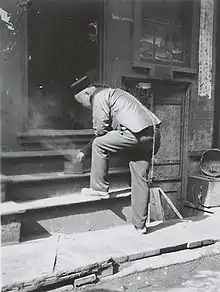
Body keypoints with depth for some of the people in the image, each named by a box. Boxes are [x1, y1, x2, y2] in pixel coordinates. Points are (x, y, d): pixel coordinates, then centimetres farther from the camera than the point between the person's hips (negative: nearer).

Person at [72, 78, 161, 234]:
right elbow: (104, 133, 37)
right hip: (154, 134, 10)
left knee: (99, 144, 4)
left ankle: (99, 188, 13)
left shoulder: (99, 95, 3)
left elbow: (101, 129, -4)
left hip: (137, 133, -10)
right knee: (141, 179, 12)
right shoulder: (111, 92, 33)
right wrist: (85, 151, 40)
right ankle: (140, 224, 19)